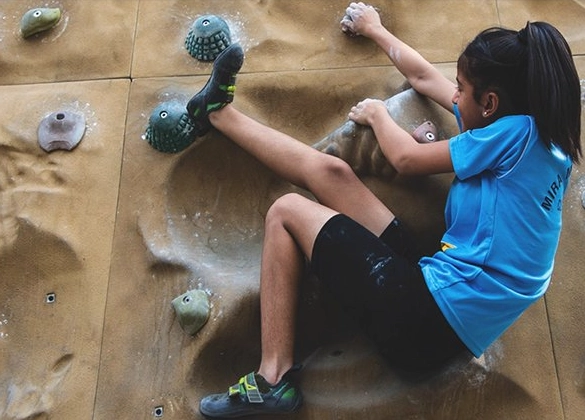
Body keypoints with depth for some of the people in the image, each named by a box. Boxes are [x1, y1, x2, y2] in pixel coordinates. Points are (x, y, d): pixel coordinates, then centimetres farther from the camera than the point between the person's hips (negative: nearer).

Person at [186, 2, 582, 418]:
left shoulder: (515, 133, -14)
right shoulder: (538, 134, 12)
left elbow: (406, 158, -6)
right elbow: (423, 77, 23)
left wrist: (377, 113, 14)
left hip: (434, 316, -8)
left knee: (287, 211, 0)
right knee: (330, 171, 5)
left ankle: (273, 379, 1)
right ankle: (219, 112, 23)